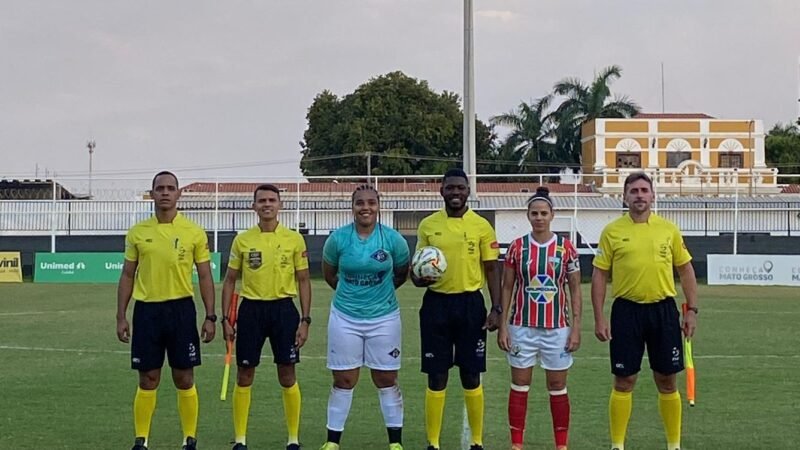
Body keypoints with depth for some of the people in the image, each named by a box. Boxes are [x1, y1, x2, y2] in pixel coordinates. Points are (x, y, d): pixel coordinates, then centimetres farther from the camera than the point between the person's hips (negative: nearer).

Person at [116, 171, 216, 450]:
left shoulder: (194, 232, 0)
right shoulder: (137, 232, 4)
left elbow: (205, 277, 3)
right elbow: (127, 276, 9)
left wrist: (210, 316, -2)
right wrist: (121, 316, 5)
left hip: (181, 309, -1)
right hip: (146, 310, 1)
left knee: (184, 379, 3)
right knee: (148, 380, 6)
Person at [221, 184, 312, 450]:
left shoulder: (295, 239, 1)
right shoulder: (242, 240, 3)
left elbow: (303, 280, 3)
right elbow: (230, 281, 8)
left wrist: (305, 320, -3)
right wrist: (226, 318, 1)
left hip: (283, 309, -1)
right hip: (251, 310, 1)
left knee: (287, 376, 3)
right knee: (244, 376, 4)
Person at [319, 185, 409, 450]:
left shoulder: (393, 239, -7)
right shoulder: (338, 238, -6)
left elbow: (401, 274, 10)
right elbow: (329, 274, 10)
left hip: (384, 318, 0)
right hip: (345, 318, 0)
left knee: (386, 380, 6)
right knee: (344, 380, 5)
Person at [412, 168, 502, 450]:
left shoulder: (482, 226, 0)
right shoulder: (427, 225, 4)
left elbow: (492, 269, 2)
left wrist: (497, 308, -6)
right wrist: (419, 278, -11)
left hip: (470, 303, -1)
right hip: (436, 303, 1)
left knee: (471, 376, 6)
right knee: (436, 377, 4)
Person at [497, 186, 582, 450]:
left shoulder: (566, 248, -1)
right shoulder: (517, 247, 0)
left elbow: (575, 290, 3)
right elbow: (507, 288, 4)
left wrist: (576, 327, -3)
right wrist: (502, 326, -1)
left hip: (557, 328, 0)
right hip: (522, 327, 1)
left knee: (558, 388, 7)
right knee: (519, 386, 5)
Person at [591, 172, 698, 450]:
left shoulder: (669, 229, 4)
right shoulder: (612, 231, 0)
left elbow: (685, 270, 10)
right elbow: (599, 275, 2)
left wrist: (692, 310, 4)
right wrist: (599, 318, -3)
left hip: (663, 310, 2)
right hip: (627, 311, -1)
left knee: (667, 382, 7)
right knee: (624, 382, 3)